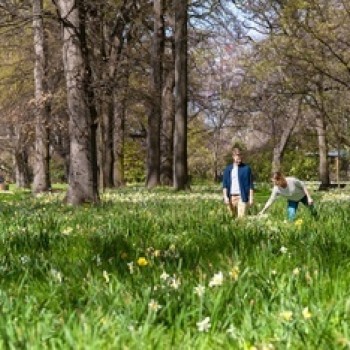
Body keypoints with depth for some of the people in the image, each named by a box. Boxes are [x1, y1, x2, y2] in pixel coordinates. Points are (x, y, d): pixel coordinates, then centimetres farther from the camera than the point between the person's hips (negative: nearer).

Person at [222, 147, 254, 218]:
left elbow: (251, 185, 2)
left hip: (242, 197, -3)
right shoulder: (228, 169, 9)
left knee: (241, 217, -10)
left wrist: (251, 198, -3)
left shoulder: (246, 168, 2)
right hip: (231, 197, 3)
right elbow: (225, 184, 7)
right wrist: (225, 197, -4)